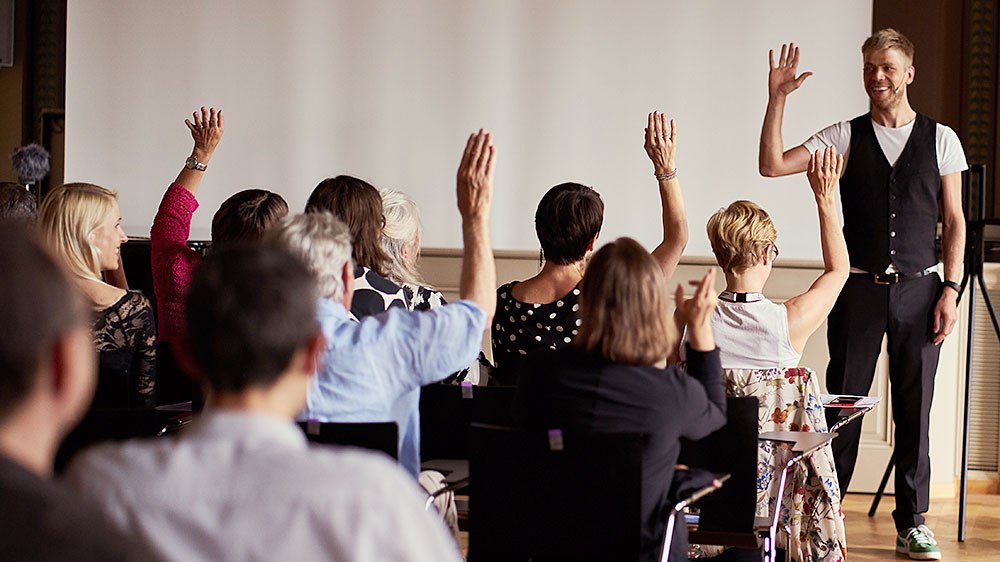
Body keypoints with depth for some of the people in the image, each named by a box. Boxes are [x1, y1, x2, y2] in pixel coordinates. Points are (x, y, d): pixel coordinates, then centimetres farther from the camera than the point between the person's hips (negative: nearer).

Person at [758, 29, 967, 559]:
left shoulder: (941, 139, 5)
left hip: (918, 288, 0)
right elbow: (772, 165, -5)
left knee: (914, 410, 5)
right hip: (860, 289, 0)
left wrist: (950, 289, -2)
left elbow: (954, 220, 6)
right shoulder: (845, 136, 4)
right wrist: (777, 99, -13)